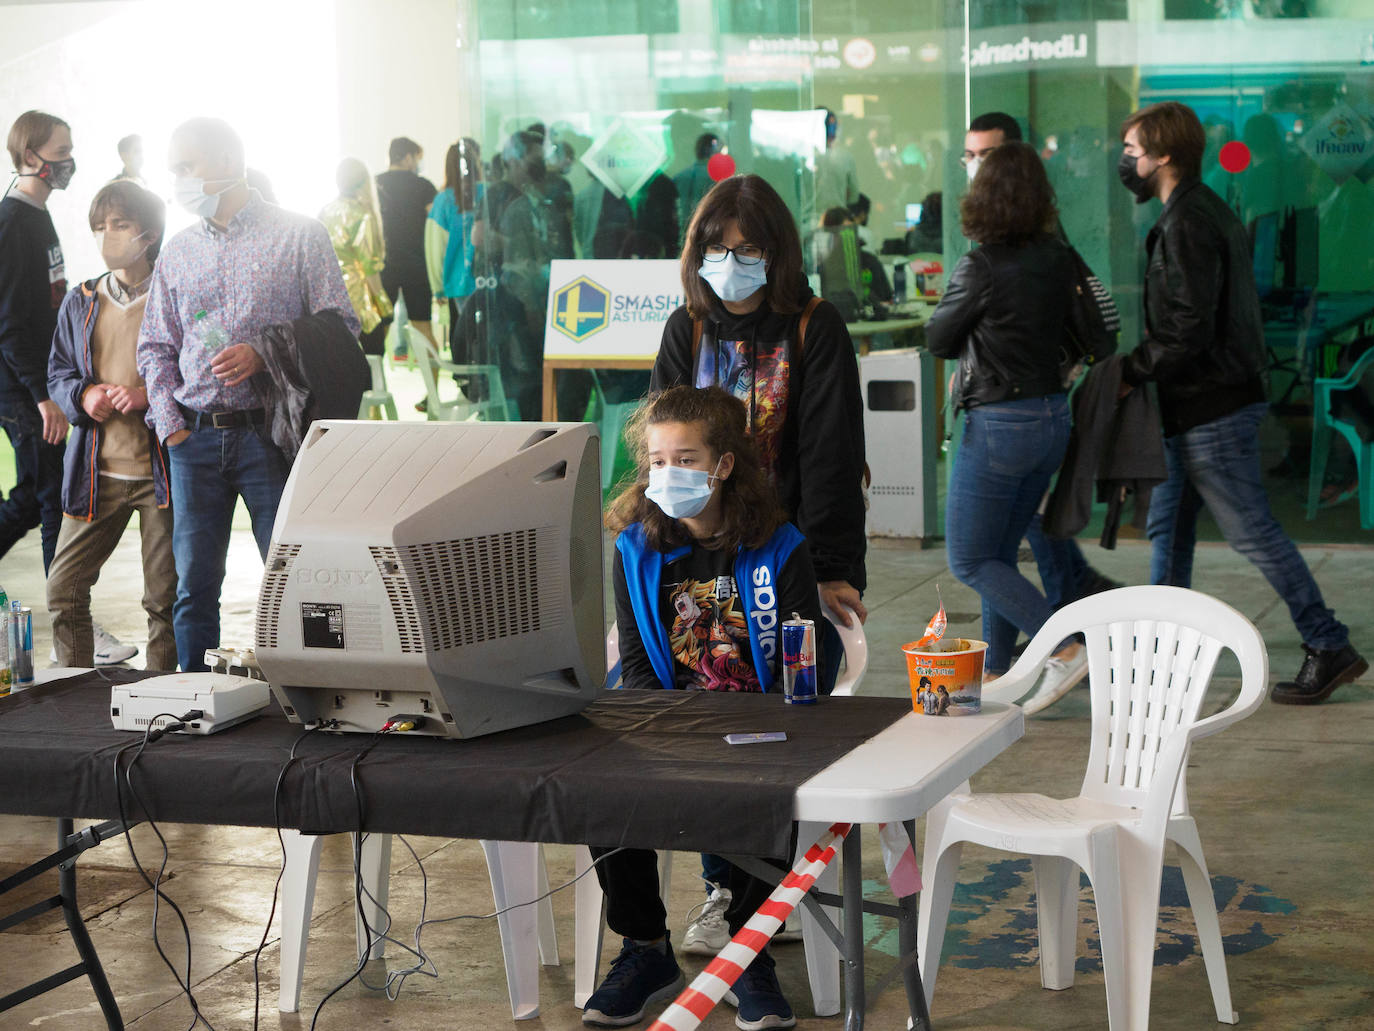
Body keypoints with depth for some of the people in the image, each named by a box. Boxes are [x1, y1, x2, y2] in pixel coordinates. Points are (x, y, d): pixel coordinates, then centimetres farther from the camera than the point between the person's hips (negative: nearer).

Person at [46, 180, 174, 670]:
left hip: (162, 470, -4)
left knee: (165, 598, 2)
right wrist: (84, 395, -3)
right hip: (97, 472, 4)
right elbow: (57, 374, 19)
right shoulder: (79, 304, 12)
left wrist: (149, 395, -18)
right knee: (64, 589, 4)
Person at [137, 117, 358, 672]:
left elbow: (340, 327, -2)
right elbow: (155, 348, 17)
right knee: (192, 584, 3)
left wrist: (262, 356, -14)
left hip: (269, 433, -3)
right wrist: (170, 426, 2)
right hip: (195, 439, 4)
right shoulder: (177, 253, 15)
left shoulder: (299, 236, 3)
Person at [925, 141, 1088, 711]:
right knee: (1000, 555, 18)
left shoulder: (981, 267, -17)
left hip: (999, 423, -8)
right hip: (1053, 415, 8)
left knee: (969, 562, 2)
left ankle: (1066, 648, -9)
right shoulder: (1058, 259, 2)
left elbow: (937, 339, -4)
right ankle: (996, 672, 23)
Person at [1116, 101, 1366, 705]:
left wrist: (1129, 375, -15)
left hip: (1211, 410, -11)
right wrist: (1138, 366, 13)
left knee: (1253, 532, -5)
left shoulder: (1187, 224, -19)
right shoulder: (1205, 212, 14)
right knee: (1168, 527, 15)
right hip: (1195, 406, 11)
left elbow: (1189, 332, -25)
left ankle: (1329, 649, 1)